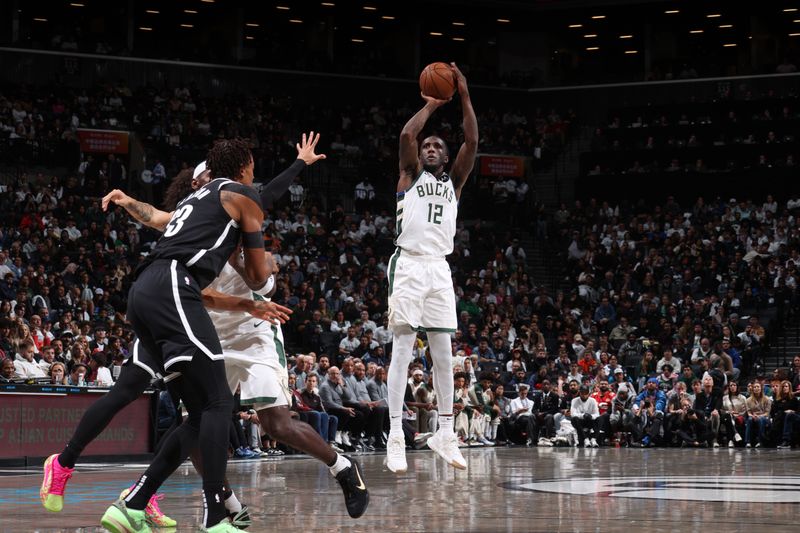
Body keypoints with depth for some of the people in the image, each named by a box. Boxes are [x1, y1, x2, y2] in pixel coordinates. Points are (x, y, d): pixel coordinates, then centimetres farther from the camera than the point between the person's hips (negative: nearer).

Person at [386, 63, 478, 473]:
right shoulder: (410, 176, 9)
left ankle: (445, 434, 11)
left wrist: (464, 96, 1)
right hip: (409, 265, -4)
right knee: (402, 350, -8)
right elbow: (406, 135, -10)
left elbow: (472, 143, 5)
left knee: (443, 354, 5)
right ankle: (395, 437, -11)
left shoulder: (454, 182, 18)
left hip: (440, 268, 4)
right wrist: (430, 106, 3)